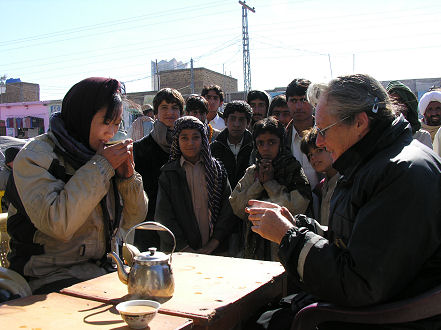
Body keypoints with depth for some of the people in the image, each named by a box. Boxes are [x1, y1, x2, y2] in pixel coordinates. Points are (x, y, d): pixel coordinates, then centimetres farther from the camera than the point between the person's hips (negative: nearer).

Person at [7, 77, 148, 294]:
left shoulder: (101, 157, 8)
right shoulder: (34, 156, -9)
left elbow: (132, 220, 11)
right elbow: (58, 224, -25)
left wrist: (128, 176, -6)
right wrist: (101, 166, -18)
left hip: (104, 268, 6)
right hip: (52, 275, -6)